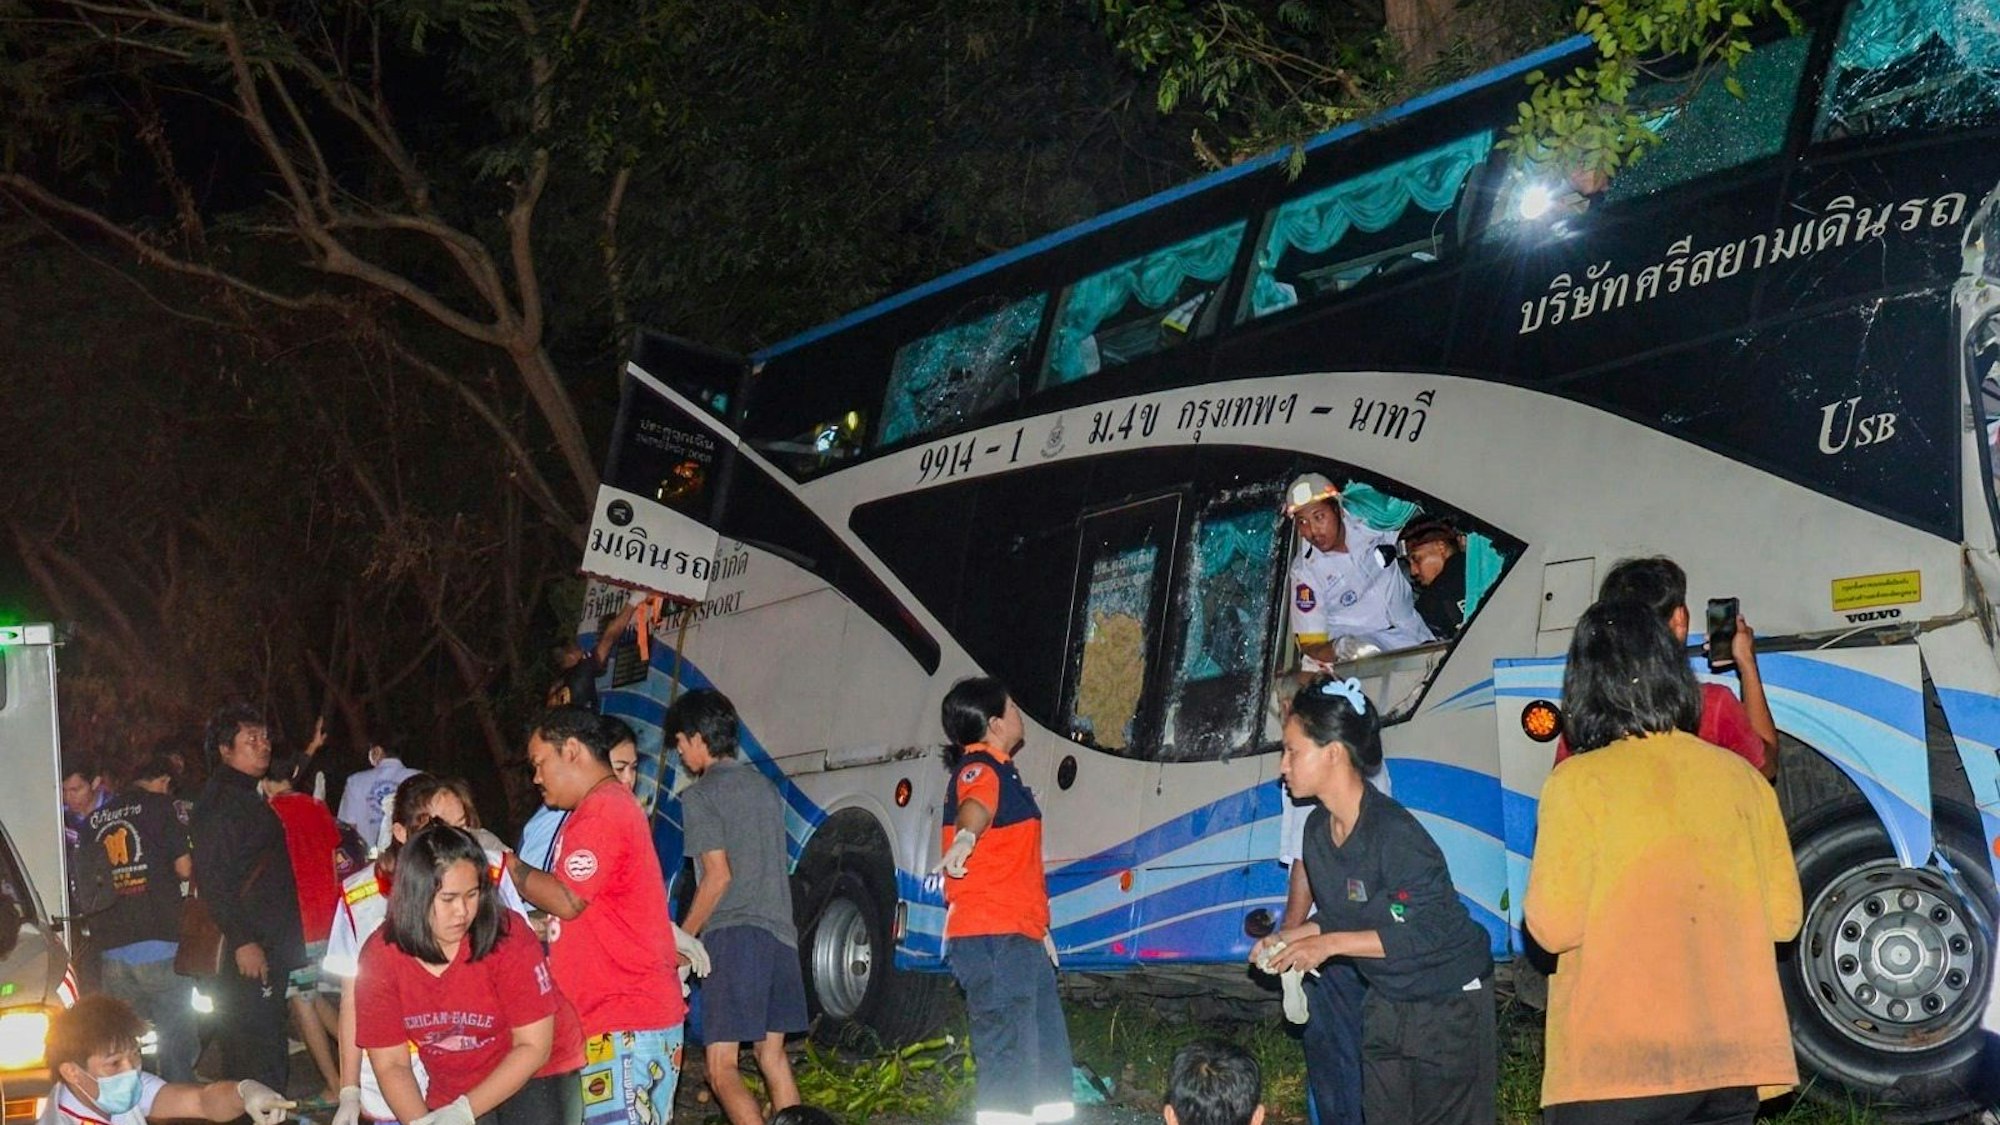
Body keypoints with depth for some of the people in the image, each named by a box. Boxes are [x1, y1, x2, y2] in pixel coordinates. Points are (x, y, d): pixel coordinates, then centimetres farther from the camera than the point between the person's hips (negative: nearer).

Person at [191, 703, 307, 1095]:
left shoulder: (250, 798, 19)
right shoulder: (219, 801, -11)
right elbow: (212, 878, -19)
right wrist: (242, 941, -24)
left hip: (268, 947, 10)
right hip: (248, 951, -10)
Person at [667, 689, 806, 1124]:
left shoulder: (700, 795, -5)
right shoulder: (764, 787, 18)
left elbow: (719, 875, -12)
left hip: (732, 936, -8)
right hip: (780, 933, 8)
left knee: (721, 1065, -9)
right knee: (771, 1053, 15)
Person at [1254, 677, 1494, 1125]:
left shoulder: (1393, 832, -26)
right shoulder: (1318, 829, 1)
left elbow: (1426, 930, -27)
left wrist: (1329, 944, -23)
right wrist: (1289, 939, -4)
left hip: (1450, 1006, -8)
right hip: (1386, 1002, 9)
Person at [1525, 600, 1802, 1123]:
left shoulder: (1579, 782, -8)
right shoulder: (1742, 777, 5)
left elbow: (1553, 927, -11)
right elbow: (1783, 916, 9)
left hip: (1616, 1067, -4)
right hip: (1733, 1064, 5)